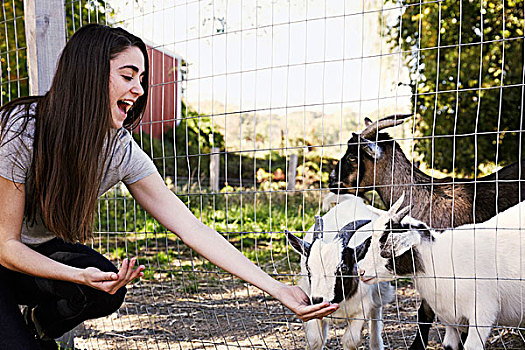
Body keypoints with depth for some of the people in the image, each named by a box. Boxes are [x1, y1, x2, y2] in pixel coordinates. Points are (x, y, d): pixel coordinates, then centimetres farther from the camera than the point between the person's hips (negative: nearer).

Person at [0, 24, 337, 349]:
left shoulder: (122, 150, -16)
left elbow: (193, 228, -19)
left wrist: (276, 288, -25)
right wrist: (80, 276, -42)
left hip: (43, 249, 4)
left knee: (107, 291, -25)